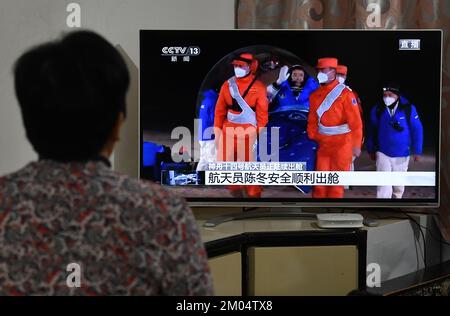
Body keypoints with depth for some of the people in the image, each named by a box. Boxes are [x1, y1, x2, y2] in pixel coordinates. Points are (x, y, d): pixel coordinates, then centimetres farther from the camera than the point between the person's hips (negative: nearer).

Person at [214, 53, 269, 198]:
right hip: (228, 131, 4)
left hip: (248, 132, -4)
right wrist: (217, 132, 7)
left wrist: (260, 136, -8)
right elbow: (219, 110, 10)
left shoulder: (258, 87, -5)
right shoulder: (227, 85, 6)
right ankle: (237, 194, 23)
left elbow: (262, 114, -5)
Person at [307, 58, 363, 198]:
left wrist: (356, 145, -12)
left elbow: (355, 122, -12)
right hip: (322, 144, 5)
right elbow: (312, 121, 13)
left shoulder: (345, 93, -11)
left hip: (341, 144, -5)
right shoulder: (315, 95, 7)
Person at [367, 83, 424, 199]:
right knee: (384, 182, -10)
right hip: (383, 153, 0)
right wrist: (371, 150, 12)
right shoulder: (377, 110, -7)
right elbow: (372, 131, 6)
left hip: (402, 154, 0)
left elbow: (417, 130, -4)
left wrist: (417, 151, -4)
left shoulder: (408, 109, -12)